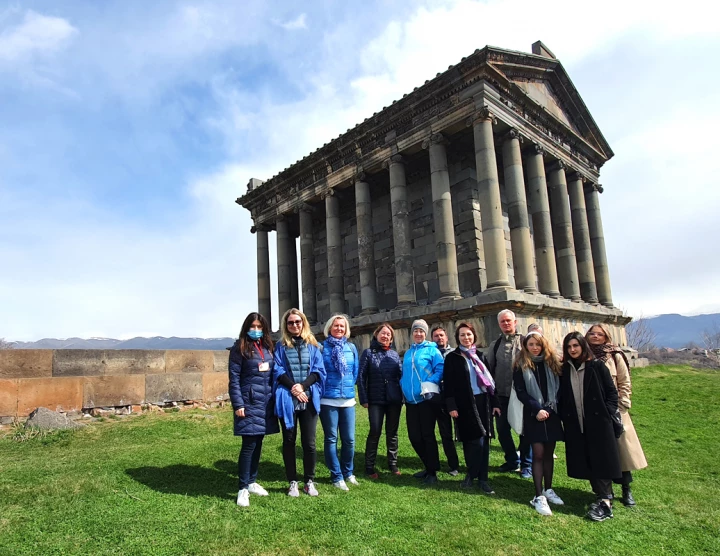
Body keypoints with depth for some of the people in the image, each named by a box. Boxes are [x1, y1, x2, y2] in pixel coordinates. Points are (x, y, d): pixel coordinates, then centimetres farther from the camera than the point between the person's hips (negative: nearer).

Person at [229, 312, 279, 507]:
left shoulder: (267, 348, 12)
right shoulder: (239, 348, -5)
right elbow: (233, 379, -9)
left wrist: (276, 399, 8)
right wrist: (238, 404, -15)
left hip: (266, 403, 6)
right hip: (249, 403, -6)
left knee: (258, 443, 13)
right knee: (249, 445, -4)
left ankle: (252, 482, 26)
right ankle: (242, 488, 7)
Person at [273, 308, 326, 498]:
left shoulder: (312, 345, 9)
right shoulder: (281, 346, 6)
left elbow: (318, 370, 2)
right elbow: (278, 371, -1)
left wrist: (303, 385, -12)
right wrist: (293, 388, -14)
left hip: (309, 398, 0)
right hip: (287, 399, 0)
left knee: (309, 442, 3)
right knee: (289, 441, 8)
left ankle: (309, 481, 18)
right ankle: (293, 482, 20)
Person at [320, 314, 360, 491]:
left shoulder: (352, 348, 7)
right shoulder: (322, 347, -4)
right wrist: (323, 388, 1)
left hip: (348, 399, 3)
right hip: (328, 399, -3)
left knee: (349, 439, 7)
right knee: (331, 439, 5)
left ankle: (347, 472, 27)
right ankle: (336, 476, 17)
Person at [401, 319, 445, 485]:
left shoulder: (432, 350, -3)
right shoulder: (408, 353, 15)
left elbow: (440, 370, -11)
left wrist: (430, 383, -23)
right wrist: (403, 385, 4)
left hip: (426, 398, -6)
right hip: (411, 400, 6)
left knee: (427, 435, -1)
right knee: (414, 436, 9)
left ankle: (432, 472, 12)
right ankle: (429, 467, 28)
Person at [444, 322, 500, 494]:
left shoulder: (480, 355, 13)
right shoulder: (452, 357, 0)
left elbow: (490, 379, 13)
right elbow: (448, 383, -4)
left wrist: (495, 402, 7)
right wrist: (451, 406, -12)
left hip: (483, 402, 4)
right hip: (465, 404, -3)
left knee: (483, 439, 4)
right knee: (471, 440, 1)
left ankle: (482, 478, 14)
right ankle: (473, 474, 18)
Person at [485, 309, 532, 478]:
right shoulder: (494, 345, 10)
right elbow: (488, 369, 12)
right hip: (502, 394, 3)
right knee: (502, 429, 9)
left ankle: (527, 464, 20)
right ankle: (512, 460, 28)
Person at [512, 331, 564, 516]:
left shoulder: (551, 363, 6)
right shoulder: (521, 366, -3)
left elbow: (559, 387, 5)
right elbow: (520, 392, -7)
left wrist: (554, 406, -8)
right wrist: (537, 408, -16)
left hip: (552, 413, 3)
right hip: (533, 415, -3)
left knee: (549, 453, 11)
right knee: (538, 454, -4)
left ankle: (548, 490, 24)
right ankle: (539, 496, 0)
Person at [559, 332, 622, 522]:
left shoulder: (597, 366, -3)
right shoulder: (564, 370, 5)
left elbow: (612, 392, -1)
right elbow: (562, 397, 9)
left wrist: (607, 413, -8)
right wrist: (564, 418, 2)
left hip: (598, 422, -3)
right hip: (575, 425, 4)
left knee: (601, 461, -1)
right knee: (585, 462, 8)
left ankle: (605, 502, 4)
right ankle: (602, 496, 20)